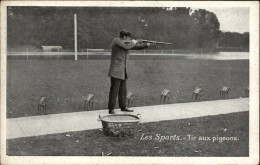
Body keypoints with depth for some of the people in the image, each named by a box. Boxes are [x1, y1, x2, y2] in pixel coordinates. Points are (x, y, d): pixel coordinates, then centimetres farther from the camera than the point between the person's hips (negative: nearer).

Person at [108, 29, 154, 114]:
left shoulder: (126, 43, 15)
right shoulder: (116, 40, -9)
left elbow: (137, 46, 15)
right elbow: (126, 47, -23)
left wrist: (147, 45, 4)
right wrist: (132, 43, -6)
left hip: (123, 72, 9)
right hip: (116, 71, -9)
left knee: (123, 90, 14)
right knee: (114, 91, -7)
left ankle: (123, 107, 24)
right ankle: (111, 109, -3)